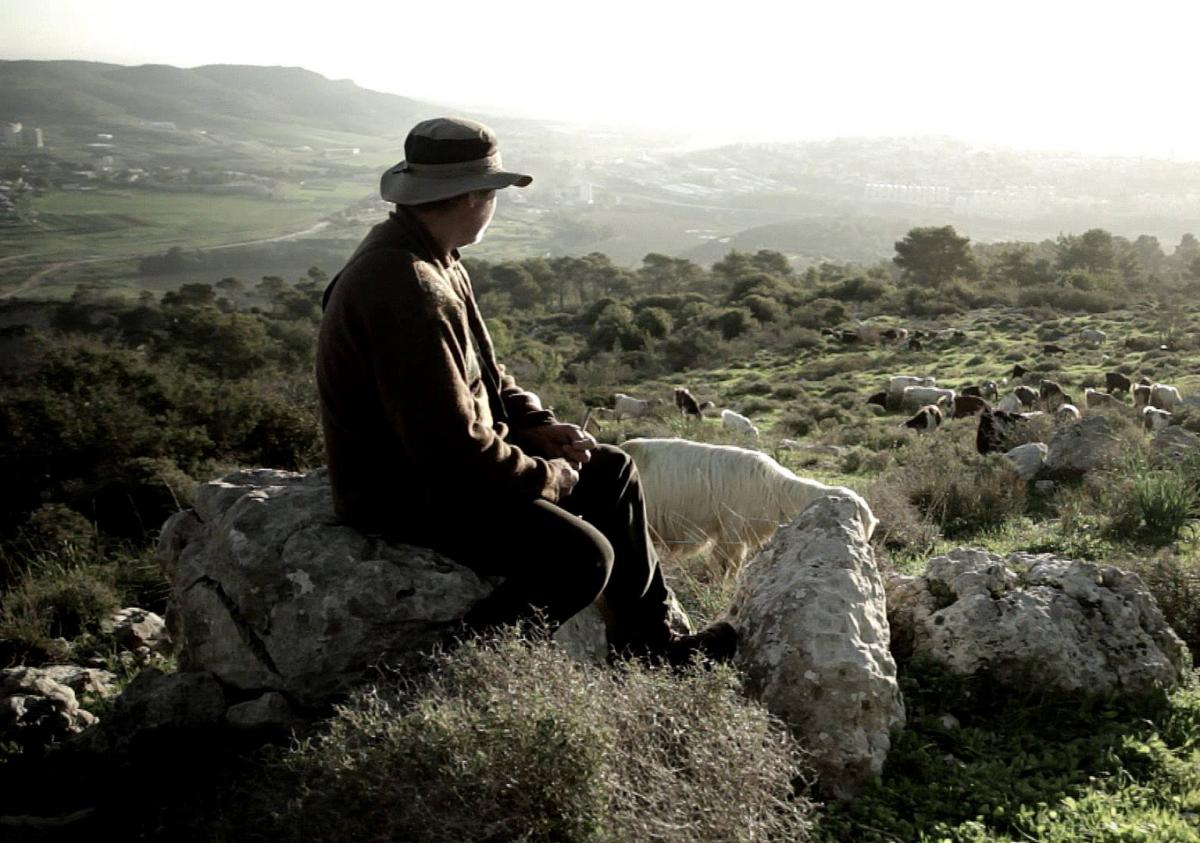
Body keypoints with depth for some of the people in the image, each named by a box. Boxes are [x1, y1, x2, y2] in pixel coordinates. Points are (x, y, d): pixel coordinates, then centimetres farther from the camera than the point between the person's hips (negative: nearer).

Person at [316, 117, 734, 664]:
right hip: (407, 495, -11)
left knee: (611, 469, 12)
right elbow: (455, 448, -30)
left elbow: (483, 375, 19)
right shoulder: (406, 290, -28)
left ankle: (645, 641, 22)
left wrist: (538, 424, 2)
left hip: (440, 460, 11)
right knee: (582, 556, -21)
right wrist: (552, 477, -15)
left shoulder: (429, 260, 7)